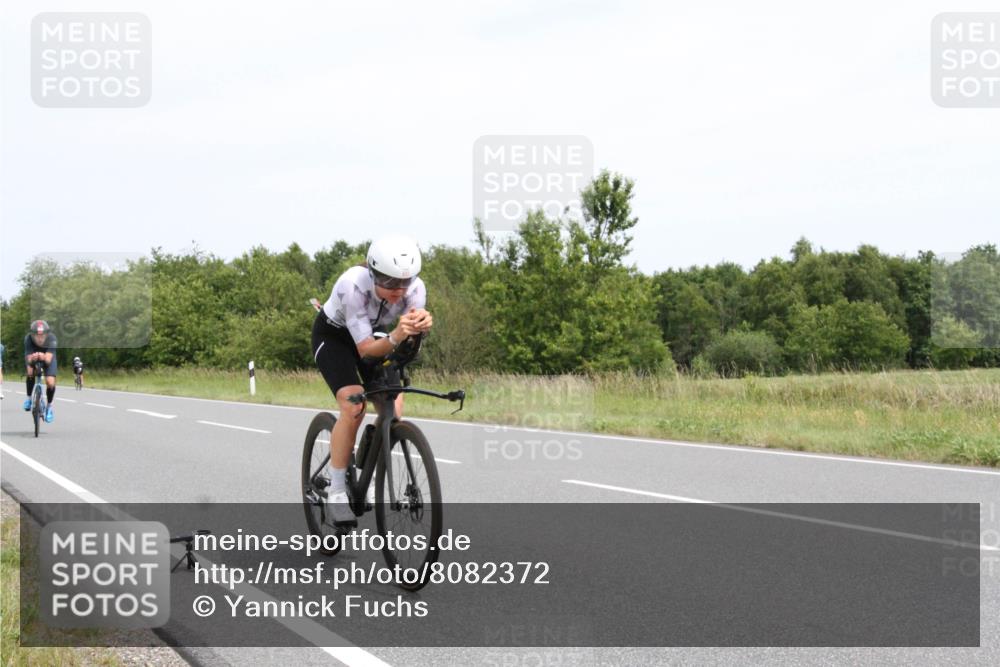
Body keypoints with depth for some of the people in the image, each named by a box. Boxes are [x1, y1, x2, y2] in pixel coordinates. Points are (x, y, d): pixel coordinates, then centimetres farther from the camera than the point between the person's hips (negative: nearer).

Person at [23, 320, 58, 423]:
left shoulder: (51, 338, -38)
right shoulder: (28, 339, -36)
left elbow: (48, 359, -43)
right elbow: (29, 359, -38)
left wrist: (43, 357, -66)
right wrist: (32, 358, -61)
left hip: (48, 357, -1)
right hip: (33, 356, 1)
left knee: (50, 383, -16)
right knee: (30, 373, -27)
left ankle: (49, 407, 9)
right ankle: (29, 398, 0)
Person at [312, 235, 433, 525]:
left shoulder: (415, 288, -28)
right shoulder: (353, 285, -39)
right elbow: (365, 348, -37)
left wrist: (421, 325, -58)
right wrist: (397, 336, -56)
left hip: (374, 334, 4)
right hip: (333, 336, -4)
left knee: (393, 410, -14)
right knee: (353, 407, -26)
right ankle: (336, 491, -13)